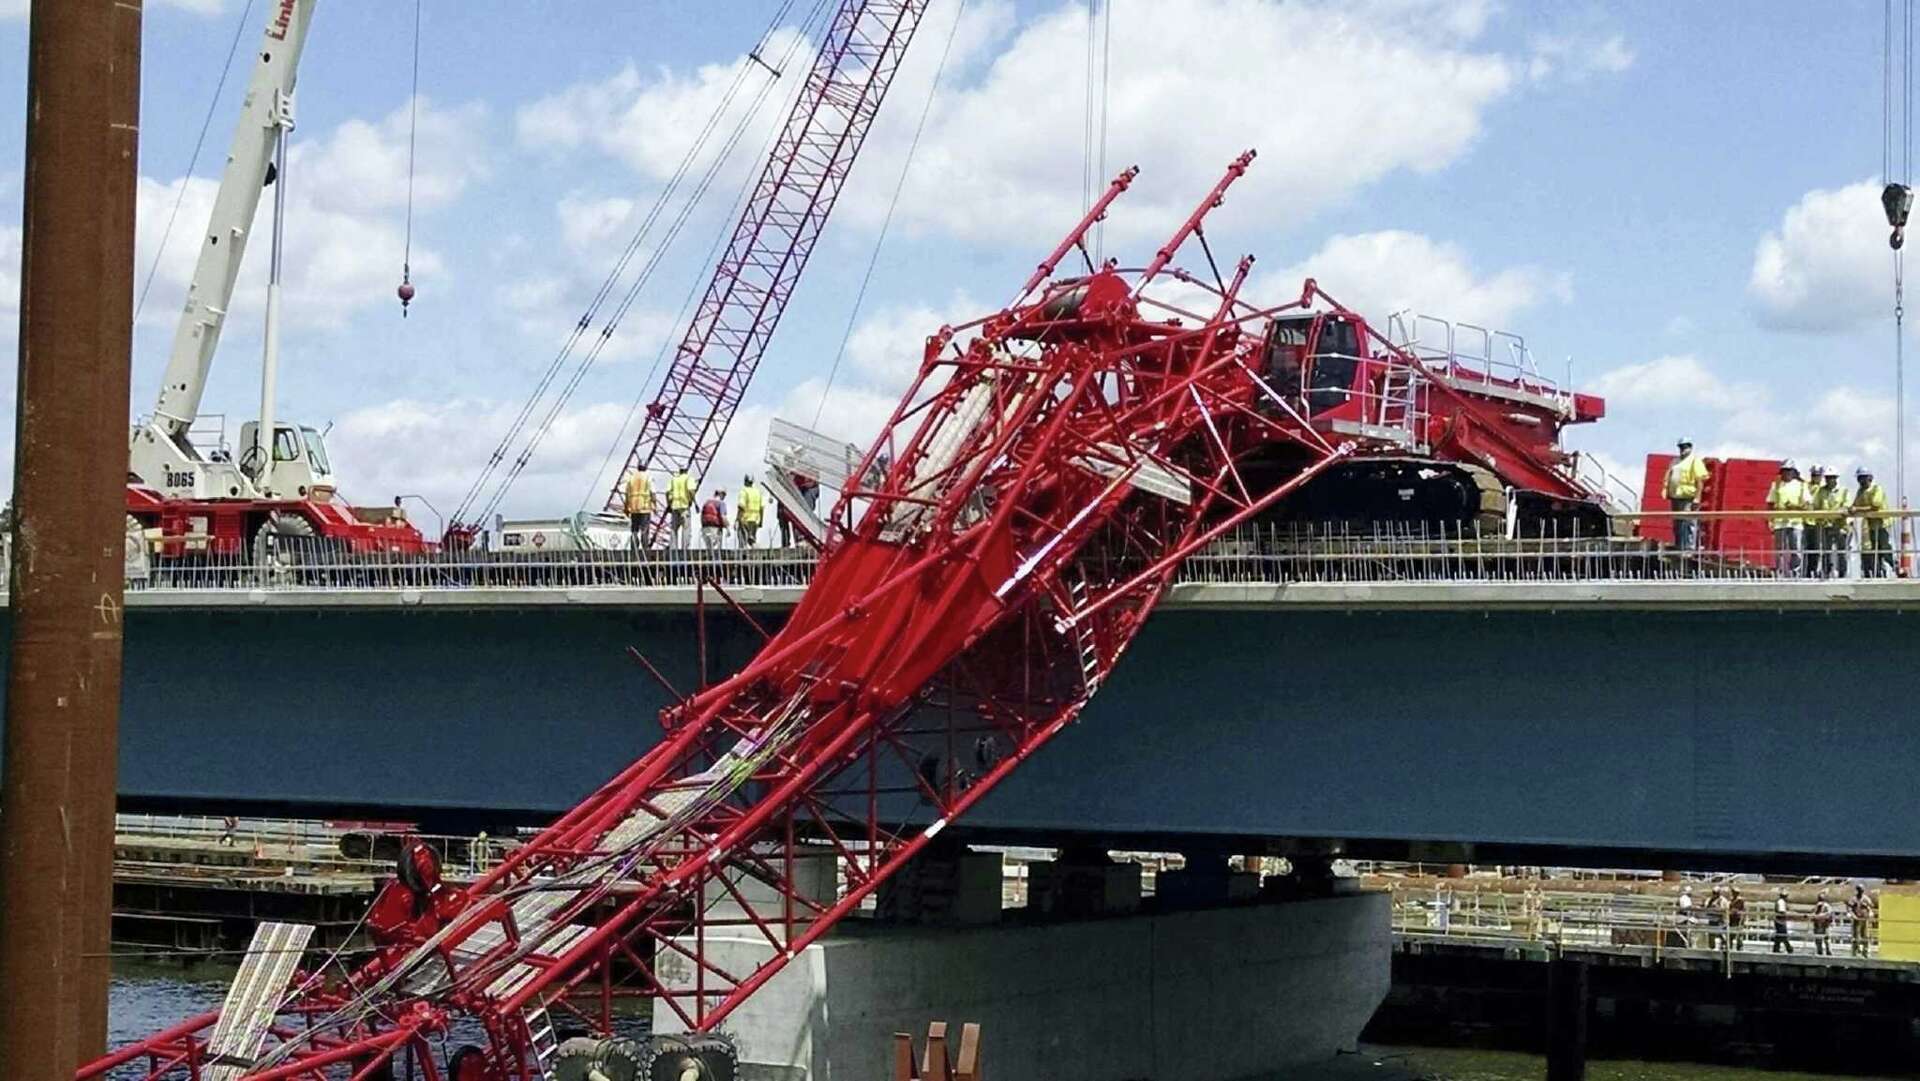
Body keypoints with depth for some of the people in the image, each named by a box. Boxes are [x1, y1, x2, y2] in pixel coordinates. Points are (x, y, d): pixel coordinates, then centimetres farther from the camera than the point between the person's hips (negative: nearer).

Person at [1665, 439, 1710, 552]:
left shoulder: (1695, 460, -2)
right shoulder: (1676, 460, 21)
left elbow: (1700, 480, -10)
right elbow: (1669, 478, 23)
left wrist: (1697, 497, -17)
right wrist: (1668, 492, 14)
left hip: (1688, 497, -8)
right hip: (1676, 497, 8)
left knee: (1689, 524, -10)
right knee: (1677, 524, 11)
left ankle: (1690, 548, -12)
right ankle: (1678, 547, 17)